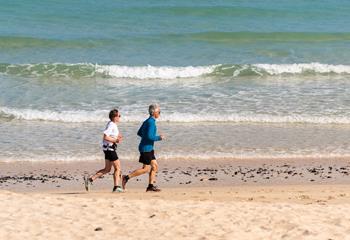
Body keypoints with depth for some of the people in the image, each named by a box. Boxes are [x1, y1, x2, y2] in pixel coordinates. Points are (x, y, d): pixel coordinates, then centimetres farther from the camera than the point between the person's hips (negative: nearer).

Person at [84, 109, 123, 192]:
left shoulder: (112, 124, 13)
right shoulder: (111, 125, -18)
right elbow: (105, 137, -24)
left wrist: (117, 137, 10)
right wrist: (115, 140, -21)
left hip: (109, 148, 10)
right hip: (110, 148, -10)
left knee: (107, 169, 13)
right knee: (117, 168, -2)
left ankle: (90, 179, 11)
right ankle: (116, 187, 2)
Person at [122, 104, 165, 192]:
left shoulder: (147, 121, 12)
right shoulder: (151, 122, -17)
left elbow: (139, 133, 19)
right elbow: (150, 136, -25)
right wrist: (159, 137, -11)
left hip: (148, 148, 10)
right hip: (146, 148, -10)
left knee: (155, 166, 9)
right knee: (146, 169, -5)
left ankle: (151, 186, 10)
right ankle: (127, 177, -2)